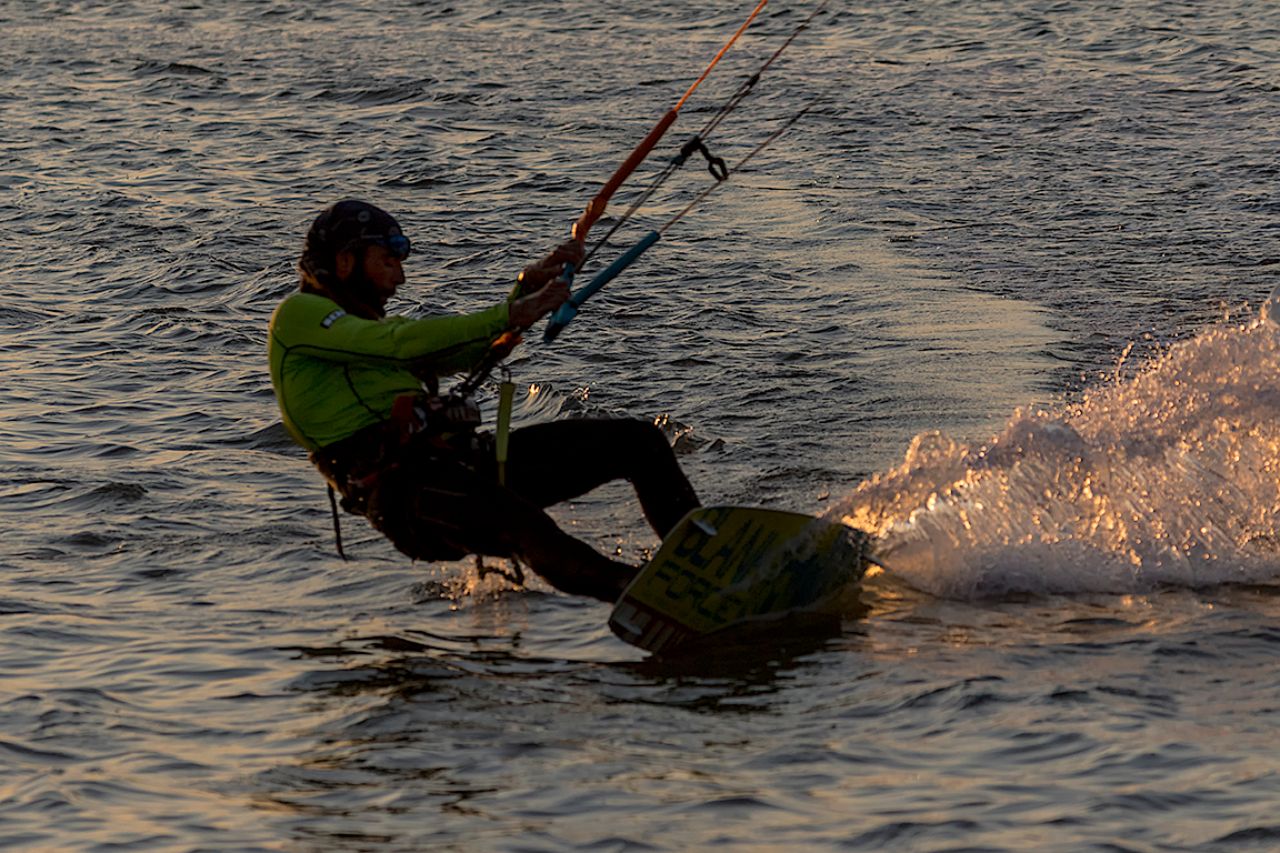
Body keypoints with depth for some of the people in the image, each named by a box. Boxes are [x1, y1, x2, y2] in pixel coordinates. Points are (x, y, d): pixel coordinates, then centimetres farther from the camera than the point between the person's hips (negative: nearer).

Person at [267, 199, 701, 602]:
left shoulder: (373, 328, 31)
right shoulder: (297, 314, 3)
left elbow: (475, 350, 29)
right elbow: (403, 344, -12)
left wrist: (527, 288, 13)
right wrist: (509, 314, -11)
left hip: (462, 457, 9)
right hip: (404, 488, -9)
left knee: (638, 440, 1)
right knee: (528, 531, -39)